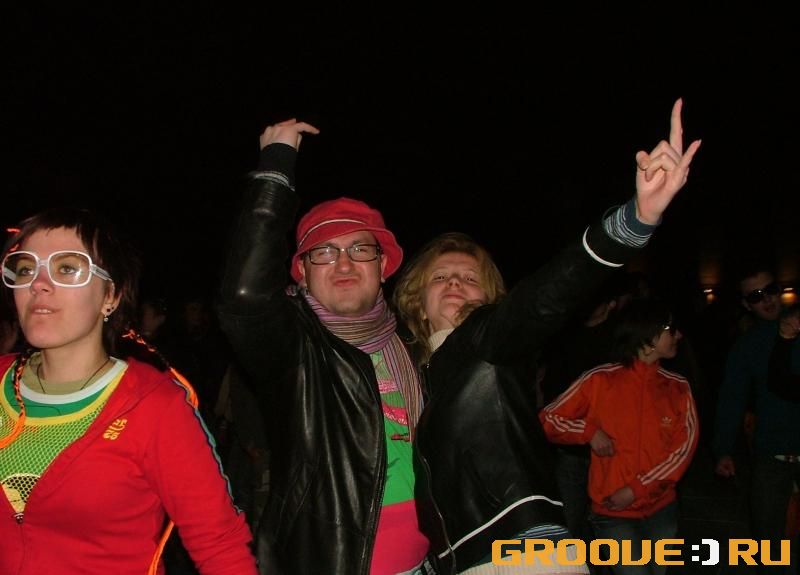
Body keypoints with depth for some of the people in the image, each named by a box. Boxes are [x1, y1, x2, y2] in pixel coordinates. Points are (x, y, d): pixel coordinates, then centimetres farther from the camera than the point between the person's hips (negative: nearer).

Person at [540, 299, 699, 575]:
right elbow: (547, 419, -6)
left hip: (661, 508, 4)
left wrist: (637, 488, -14)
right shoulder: (600, 380, -10)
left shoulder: (678, 387, 0)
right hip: (613, 512, -4)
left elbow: (685, 446, -5)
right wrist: (590, 430, -21)